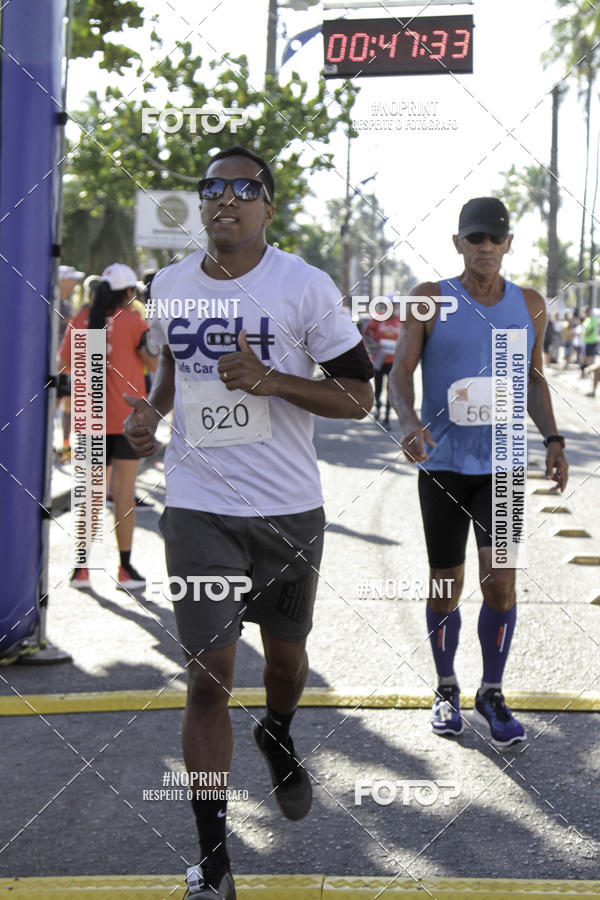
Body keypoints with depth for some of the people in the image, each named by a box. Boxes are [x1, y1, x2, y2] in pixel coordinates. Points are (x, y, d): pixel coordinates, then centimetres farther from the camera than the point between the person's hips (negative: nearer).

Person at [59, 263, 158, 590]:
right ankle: (125, 569, 3)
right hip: (126, 417, -3)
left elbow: (65, 361, 11)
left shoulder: (80, 320, 3)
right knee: (124, 490, 1)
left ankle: (82, 566, 9)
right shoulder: (132, 321, -8)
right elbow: (156, 363, -7)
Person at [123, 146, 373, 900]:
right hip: (198, 508, 1)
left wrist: (269, 380, -21)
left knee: (285, 657, 17)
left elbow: (358, 397, -6)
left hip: (288, 510, -1)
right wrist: (152, 410, 3)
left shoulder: (304, 287, -8)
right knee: (209, 676, -4)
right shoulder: (170, 285, 4)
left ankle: (278, 738, 54)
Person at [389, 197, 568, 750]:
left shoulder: (529, 305, 6)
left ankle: (492, 695, 9)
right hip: (442, 463, -1)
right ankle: (446, 690, 27)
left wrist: (553, 439, 2)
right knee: (446, 585, 7)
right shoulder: (431, 300, -3)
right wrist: (410, 421, -26)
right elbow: (401, 371, -6)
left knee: (500, 579, -9)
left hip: (501, 464, 1)